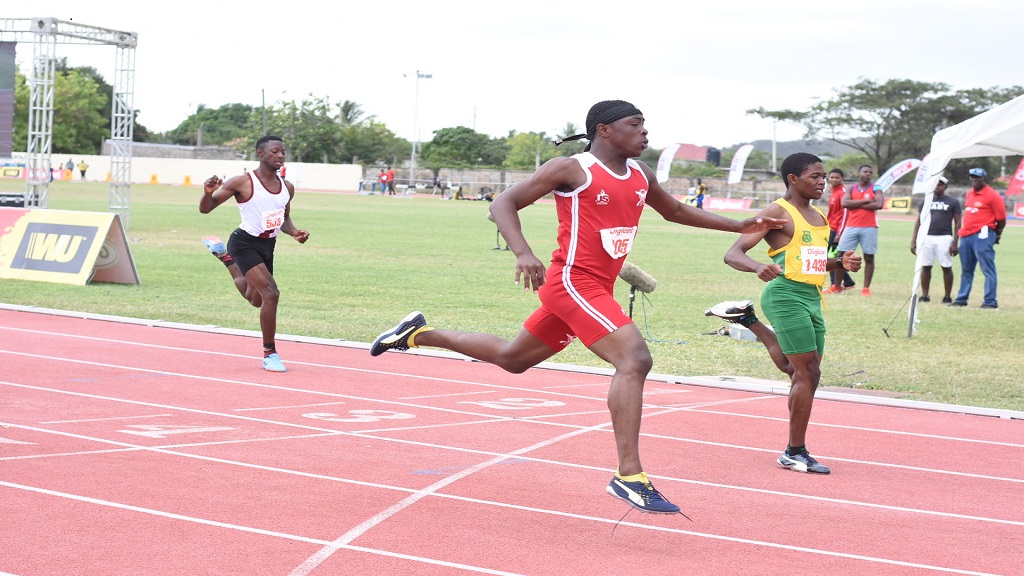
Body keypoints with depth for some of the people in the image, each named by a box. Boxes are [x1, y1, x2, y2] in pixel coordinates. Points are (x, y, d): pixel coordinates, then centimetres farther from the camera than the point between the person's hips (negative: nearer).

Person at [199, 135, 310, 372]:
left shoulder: (287, 187, 2)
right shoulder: (242, 183, -16)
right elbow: (205, 209, -11)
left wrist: (295, 233, -3)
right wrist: (208, 192, -33)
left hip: (268, 246, 7)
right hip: (245, 243, -7)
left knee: (256, 299, 26)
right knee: (271, 293, -23)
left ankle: (224, 256, 49)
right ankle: (269, 354, -11)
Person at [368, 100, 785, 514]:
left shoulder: (640, 175, 12)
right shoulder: (572, 169, -10)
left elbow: (675, 211, 30)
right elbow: (503, 203, -9)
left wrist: (739, 226, 22)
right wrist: (523, 253, -27)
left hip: (597, 290, 9)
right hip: (573, 282, -9)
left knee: (513, 359, 22)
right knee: (635, 358, -24)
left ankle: (418, 334, 38)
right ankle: (629, 476, -26)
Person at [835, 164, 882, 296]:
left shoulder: (875, 189, 4)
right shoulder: (851, 189, 9)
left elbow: (879, 205, -14)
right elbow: (845, 203, -9)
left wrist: (856, 205, -10)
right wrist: (865, 200, -12)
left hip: (869, 228, -2)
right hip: (851, 227, 2)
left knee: (869, 257, 0)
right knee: (841, 255, 0)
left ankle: (866, 288, 6)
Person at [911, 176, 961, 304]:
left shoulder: (953, 202, 4)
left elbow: (957, 223, 2)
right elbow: (918, 221, 15)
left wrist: (955, 243, -7)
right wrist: (913, 241, 7)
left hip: (944, 238, -3)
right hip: (926, 238, 3)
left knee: (947, 267, 0)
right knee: (925, 267, 3)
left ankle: (947, 296, 6)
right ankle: (924, 295, 10)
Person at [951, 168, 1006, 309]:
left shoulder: (992, 196, -8)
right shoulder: (969, 194, 16)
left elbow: (1001, 219, -5)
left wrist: (995, 235, 6)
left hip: (982, 236, -8)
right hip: (966, 236, 8)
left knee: (988, 269, -8)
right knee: (966, 270, 15)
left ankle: (990, 302, -8)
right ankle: (961, 299, 23)